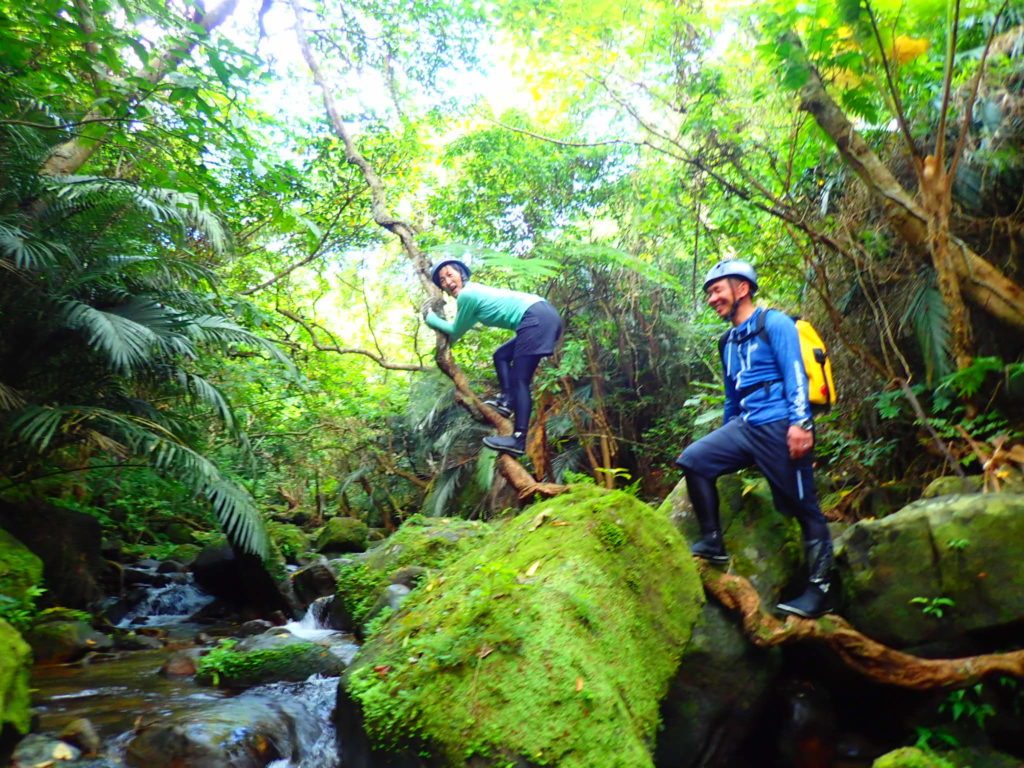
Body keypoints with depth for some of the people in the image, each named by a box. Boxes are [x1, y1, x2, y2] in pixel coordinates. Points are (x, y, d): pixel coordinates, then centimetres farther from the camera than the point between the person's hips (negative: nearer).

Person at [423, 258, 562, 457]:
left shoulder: (466, 295, -3)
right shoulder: (475, 290, 26)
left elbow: (456, 331, 12)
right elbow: (462, 328, 37)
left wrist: (431, 319, 24)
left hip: (537, 319, -10)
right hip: (544, 317, 10)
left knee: (519, 381, -12)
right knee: (501, 355, 23)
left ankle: (518, 441, -17)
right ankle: (506, 400, 9)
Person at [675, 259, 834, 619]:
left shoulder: (774, 323, -2)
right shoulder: (730, 342, 20)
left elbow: (795, 373, -12)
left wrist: (800, 422, -22)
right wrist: (727, 442, 25)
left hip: (779, 427, -7)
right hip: (744, 426, 8)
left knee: (804, 508, -2)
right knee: (694, 460, -8)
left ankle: (818, 590, 7)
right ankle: (713, 542, 0)